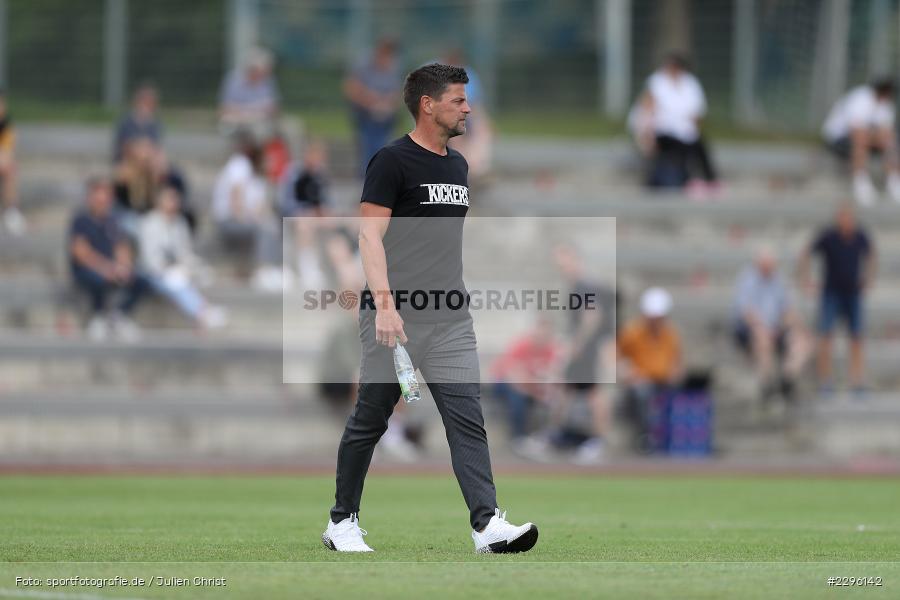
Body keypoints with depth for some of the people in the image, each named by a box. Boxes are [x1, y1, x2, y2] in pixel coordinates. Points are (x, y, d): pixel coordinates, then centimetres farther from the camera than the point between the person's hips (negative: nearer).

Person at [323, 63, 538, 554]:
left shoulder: (457, 165, 15)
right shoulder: (392, 161, -9)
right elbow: (370, 236, -17)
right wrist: (384, 304, -28)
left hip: (450, 320, 6)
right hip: (394, 319, -6)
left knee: (467, 418, -7)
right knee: (369, 421, 4)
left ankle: (487, 523, -15)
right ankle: (342, 521, 17)